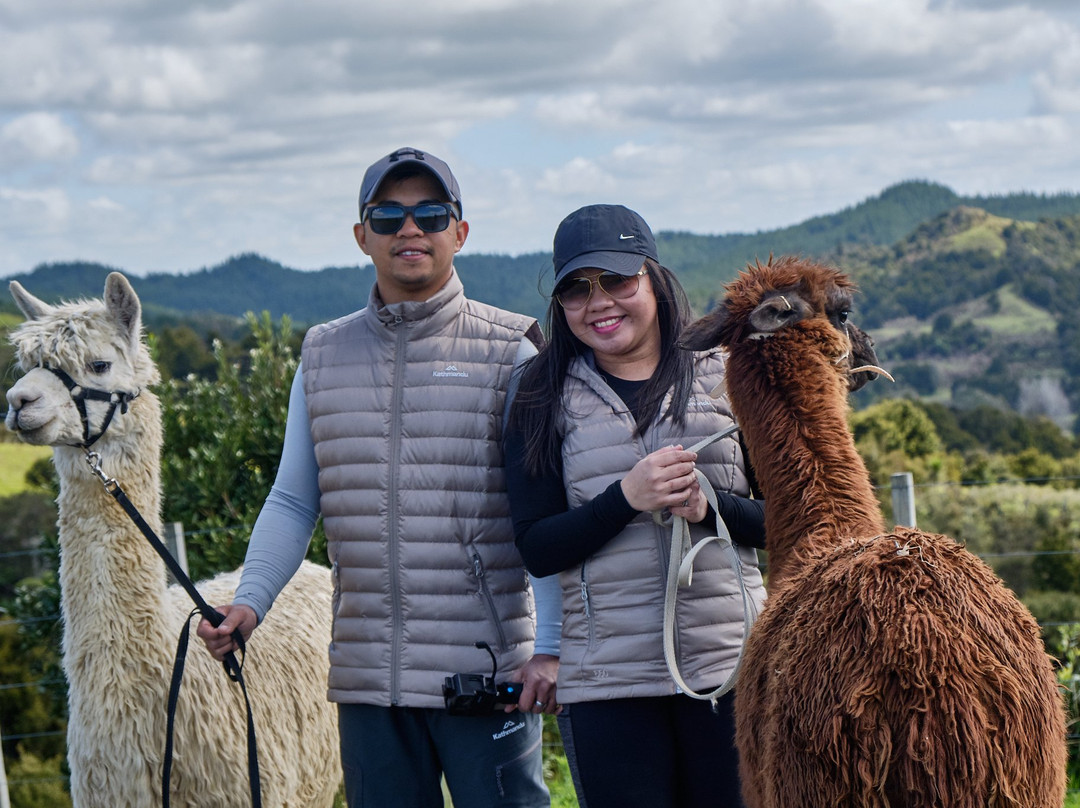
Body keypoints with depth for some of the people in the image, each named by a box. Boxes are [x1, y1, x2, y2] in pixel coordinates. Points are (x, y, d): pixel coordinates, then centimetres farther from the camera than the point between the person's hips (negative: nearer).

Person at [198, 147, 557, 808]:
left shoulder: (510, 351, 0)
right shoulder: (324, 356, 13)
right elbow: (293, 503, 14)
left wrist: (553, 649, -12)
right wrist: (248, 602, -2)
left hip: (487, 672, -4)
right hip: (367, 677, 4)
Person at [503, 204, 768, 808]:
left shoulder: (727, 379, 6)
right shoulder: (545, 402, 6)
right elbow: (537, 548, -1)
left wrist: (709, 507, -14)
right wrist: (627, 497, -16)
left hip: (731, 666, 0)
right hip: (607, 683, 0)